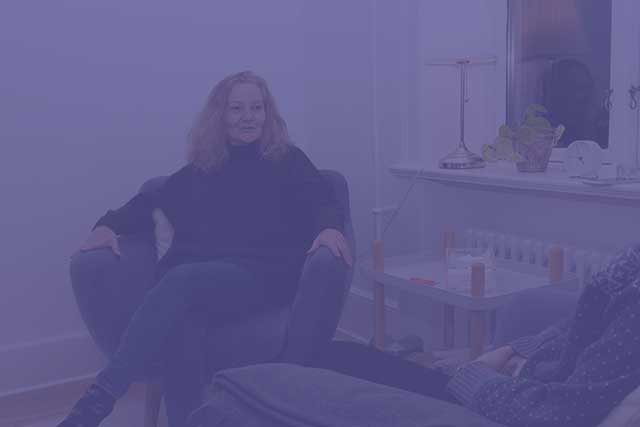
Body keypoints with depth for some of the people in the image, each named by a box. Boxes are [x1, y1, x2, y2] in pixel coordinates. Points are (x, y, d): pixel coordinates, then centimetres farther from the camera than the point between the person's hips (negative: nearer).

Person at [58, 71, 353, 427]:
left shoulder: (288, 161, 16)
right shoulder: (200, 168, 24)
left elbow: (324, 202, 4)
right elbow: (150, 202, 22)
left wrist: (330, 227, -21)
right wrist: (109, 225, 1)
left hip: (261, 273, -3)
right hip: (193, 275, 4)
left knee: (182, 279, -34)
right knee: (180, 321, -34)